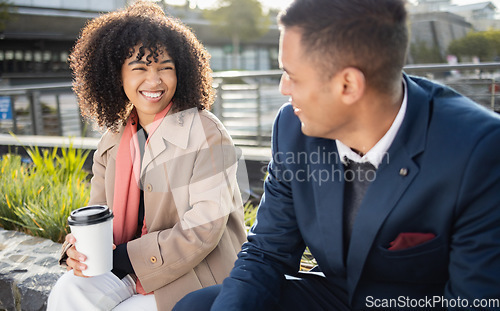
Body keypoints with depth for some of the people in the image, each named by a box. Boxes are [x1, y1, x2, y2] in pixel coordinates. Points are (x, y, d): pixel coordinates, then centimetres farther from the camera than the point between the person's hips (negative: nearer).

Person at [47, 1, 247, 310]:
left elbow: (204, 227, -20)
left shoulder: (206, 133, -15)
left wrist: (124, 258, -18)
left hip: (197, 274, -4)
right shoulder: (113, 142, 5)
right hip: (129, 268, 5)